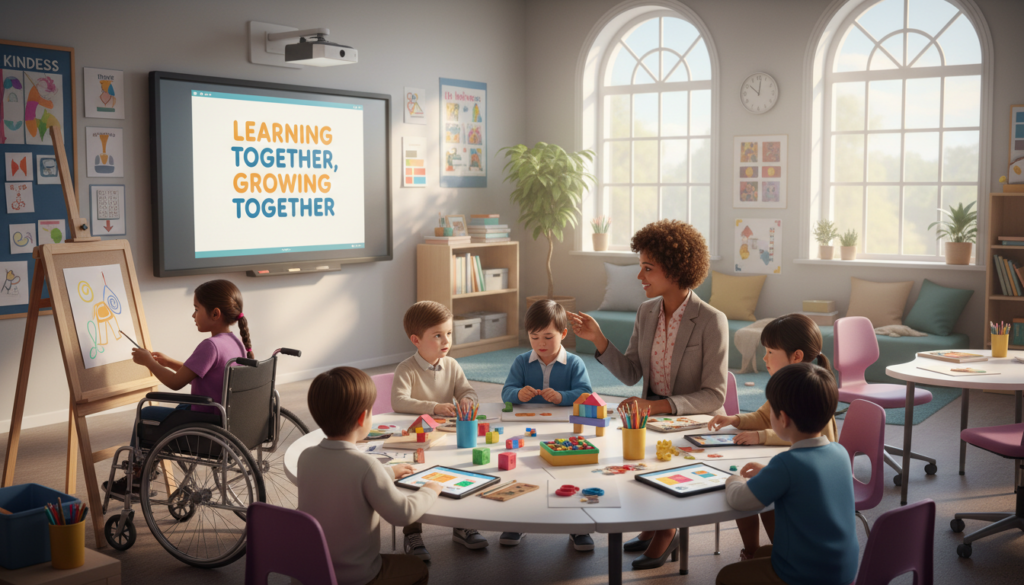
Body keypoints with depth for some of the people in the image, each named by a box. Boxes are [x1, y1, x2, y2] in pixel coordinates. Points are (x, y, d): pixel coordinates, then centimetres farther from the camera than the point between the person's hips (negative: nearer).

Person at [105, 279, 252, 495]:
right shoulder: (236, 342, 3)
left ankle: (135, 480, 27)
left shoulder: (210, 346, -25)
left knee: (145, 415, 12)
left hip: (205, 426, -8)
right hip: (227, 419, 8)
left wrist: (149, 362, -6)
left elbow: (176, 383, -20)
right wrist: (169, 362, 17)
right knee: (178, 408, 33)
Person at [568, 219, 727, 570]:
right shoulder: (647, 312, 2)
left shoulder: (711, 321, -18)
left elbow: (713, 396, -19)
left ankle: (664, 530, 3)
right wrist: (598, 339, -10)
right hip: (652, 416, 6)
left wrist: (658, 406, -32)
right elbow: (630, 374, 5)